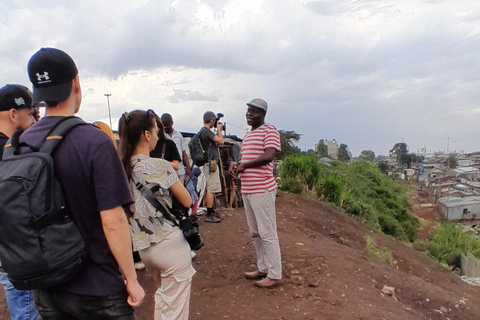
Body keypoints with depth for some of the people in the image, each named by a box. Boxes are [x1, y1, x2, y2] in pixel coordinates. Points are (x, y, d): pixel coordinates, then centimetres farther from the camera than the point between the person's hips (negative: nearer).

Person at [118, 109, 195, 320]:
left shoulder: (123, 168, 0)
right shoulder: (160, 166, -16)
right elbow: (186, 201, -7)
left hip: (143, 246, 7)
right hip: (170, 244, -6)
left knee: (163, 295, 28)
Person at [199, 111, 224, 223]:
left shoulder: (202, 131, 17)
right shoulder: (207, 131, -16)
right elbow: (221, 141, -18)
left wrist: (218, 131, 18)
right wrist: (219, 130, -3)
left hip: (210, 163, 11)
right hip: (211, 163, -11)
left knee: (209, 188, 16)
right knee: (211, 189, -9)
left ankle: (211, 211, 26)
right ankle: (209, 215, -6)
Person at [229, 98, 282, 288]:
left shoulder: (269, 130, -8)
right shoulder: (247, 135, 20)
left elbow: (268, 156, -22)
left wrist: (243, 165, -13)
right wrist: (235, 165, 3)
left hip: (262, 189, -9)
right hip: (247, 190, 9)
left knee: (267, 233, -2)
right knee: (255, 233, 16)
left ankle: (274, 275, 9)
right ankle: (262, 268, 30)